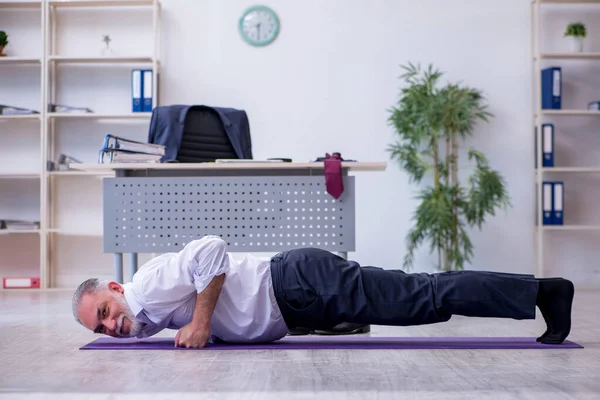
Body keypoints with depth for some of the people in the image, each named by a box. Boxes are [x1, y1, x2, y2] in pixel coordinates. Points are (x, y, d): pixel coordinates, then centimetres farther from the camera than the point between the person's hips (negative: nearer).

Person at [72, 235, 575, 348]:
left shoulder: (147, 285, -14)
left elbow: (211, 249, -26)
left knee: (422, 298, -10)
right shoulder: (144, 319, 16)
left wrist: (201, 322, -21)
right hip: (297, 307, 15)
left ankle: (544, 290, -3)